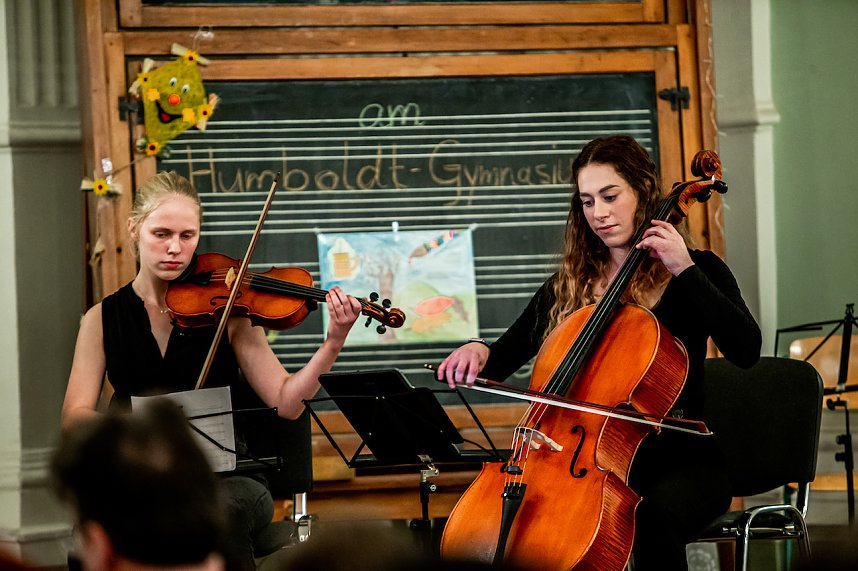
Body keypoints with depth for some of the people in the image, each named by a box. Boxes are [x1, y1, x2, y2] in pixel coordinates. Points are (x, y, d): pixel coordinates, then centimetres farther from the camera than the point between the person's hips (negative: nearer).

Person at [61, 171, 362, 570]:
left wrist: (333, 344, -20)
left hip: (228, 478, 0)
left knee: (220, 509, -36)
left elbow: (285, 402, -4)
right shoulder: (103, 319, 8)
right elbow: (74, 417, -1)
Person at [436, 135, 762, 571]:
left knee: (654, 515, -38)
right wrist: (479, 352, -10)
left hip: (681, 458, -3)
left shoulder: (697, 271, 2)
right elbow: (508, 354, 13)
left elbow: (746, 350, -14)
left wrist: (685, 270, -17)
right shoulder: (568, 287, 13)